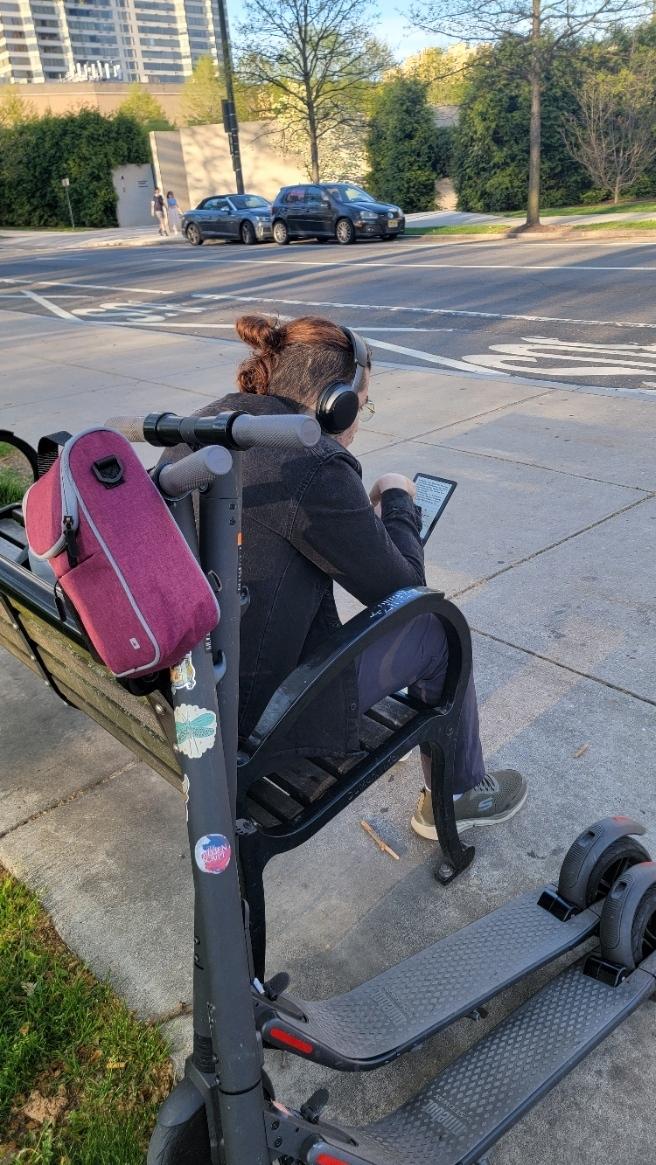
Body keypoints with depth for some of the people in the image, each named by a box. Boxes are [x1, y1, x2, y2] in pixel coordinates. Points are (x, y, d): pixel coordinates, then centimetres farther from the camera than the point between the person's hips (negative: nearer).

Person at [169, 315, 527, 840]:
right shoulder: (313, 466, -25)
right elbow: (402, 587, -13)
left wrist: (365, 508, 13)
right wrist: (398, 499, 3)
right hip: (263, 709, -8)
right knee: (437, 628, 8)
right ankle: (458, 796, 31)